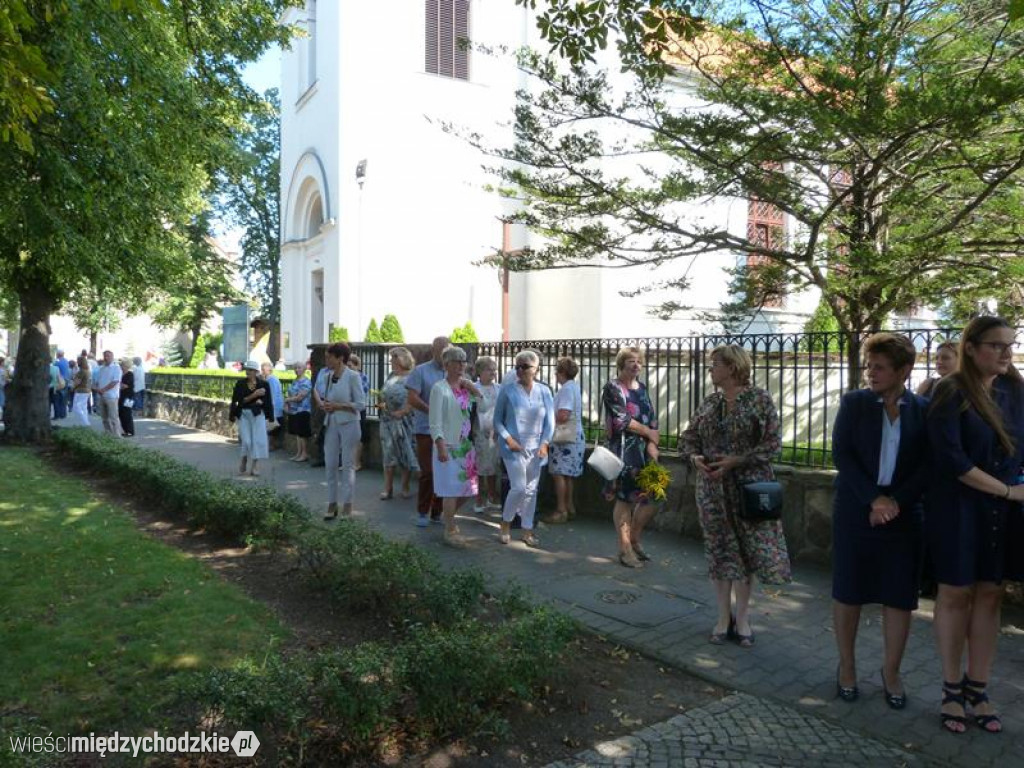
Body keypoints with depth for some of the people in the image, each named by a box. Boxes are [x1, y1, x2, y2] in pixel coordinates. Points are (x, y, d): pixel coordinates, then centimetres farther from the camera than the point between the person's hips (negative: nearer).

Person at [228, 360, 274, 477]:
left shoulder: (263, 384, -1)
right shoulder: (240, 384, 0)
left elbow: (267, 401, 6)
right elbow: (240, 400, -7)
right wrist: (254, 395, -17)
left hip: (258, 414, 0)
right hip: (243, 414, 0)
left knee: (257, 440, -2)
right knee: (246, 440, -3)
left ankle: (253, 467, 7)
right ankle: (243, 461, 24)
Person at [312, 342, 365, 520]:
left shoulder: (352, 376, -10)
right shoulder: (327, 376, 6)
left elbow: (361, 404, -12)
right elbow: (317, 392, 22)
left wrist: (337, 406, -15)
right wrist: (322, 404, 1)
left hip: (348, 424, -6)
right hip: (331, 424, 6)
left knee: (348, 465, 2)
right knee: (330, 464, 7)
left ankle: (347, 505, 10)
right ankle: (332, 504, 16)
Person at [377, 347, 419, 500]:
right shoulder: (391, 376, 14)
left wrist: (403, 412, -19)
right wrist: (381, 404, 2)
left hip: (404, 420, -5)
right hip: (388, 420, 6)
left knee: (406, 454, 3)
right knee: (388, 453, 5)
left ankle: (405, 488, 13)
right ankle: (388, 488, 8)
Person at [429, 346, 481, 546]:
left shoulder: (466, 386, 10)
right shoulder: (440, 388, -8)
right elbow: (435, 422, -12)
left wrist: (471, 387, -5)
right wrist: (441, 446, -19)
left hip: (467, 445, 6)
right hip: (448, 446, -6)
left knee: (466, 487, 12)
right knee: (451, 489, -2)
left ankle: (447, 515, 37)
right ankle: (450, 531, 10)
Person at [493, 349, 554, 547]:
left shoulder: (544, 391, 2)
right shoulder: (508, 391, -4)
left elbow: (550, 421, 5)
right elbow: (497, 420, 1)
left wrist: (545, 443, -6)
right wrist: (508, 439, -11)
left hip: (536, 448, 3)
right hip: (514, 448, -3)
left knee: (531, 490, 8)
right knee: (518, 488, -10)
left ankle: (527, 531, 19)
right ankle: (505, 523, 13)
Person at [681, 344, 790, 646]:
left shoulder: (759, 399, -5)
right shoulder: (709, 402, 8)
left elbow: (773, 443, -9)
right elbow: (689, 436, 13)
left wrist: (737, 460, -18)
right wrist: (695, 457, -8)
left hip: (749, 486, -4)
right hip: (712, 488, 4)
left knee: (747, 552, 3)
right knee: (719, 551, 8)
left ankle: (742, 619, 18)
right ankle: (723, 618, 20)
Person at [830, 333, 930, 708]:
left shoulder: (924, 409, 1)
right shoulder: (853, 402, 0)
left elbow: (928, 465, -3)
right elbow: (842, 453, -7)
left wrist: (896, 501, -15)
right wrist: (874, 498, -16)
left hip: (903, 515, 1)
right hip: (855, 512, 0)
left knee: (899, 596, 7)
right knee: (848, 592, 8)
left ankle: (891, 672, 24)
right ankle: (847, 666, 25)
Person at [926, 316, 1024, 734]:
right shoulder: (951, 393, -10)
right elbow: (951, 458, -17)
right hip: (958, 508, -4)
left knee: (989, 594, 9)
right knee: (956, 593, 6)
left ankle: (977, 688, 22)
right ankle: (952, 689, 19)